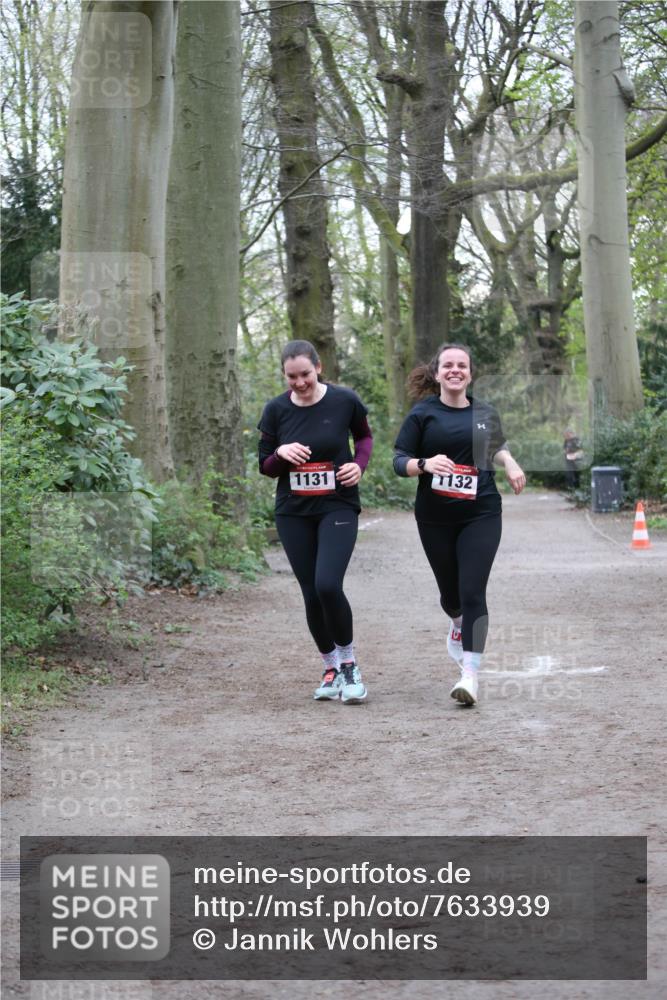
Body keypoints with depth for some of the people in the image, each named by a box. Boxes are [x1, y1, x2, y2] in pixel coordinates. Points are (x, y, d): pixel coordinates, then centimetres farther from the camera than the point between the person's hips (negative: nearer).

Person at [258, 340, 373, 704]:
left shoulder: (344, 401, -7)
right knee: (312, 594, 4)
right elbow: (265, 466, 6)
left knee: (328, 585, -19)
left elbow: (364, 435, 13)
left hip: (338, 506, -3)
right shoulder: (276, 410, -3)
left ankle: (349, 663, 1)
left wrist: (359, 464, -6)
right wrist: (281, 454, -16)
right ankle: (330, 667, 24)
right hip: (293, 513, 3)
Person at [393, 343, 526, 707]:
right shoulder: (423, 413, -1)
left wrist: (510, 463, 6)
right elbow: (399, 461, -4)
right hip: (435, 517, 0)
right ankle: (458, 623, 49)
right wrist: (425, 464, -24)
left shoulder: (485, 413, 8)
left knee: (472, 592, -12)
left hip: (481, 515, 0)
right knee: (450, 592, 12)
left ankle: (470, 674, -12)